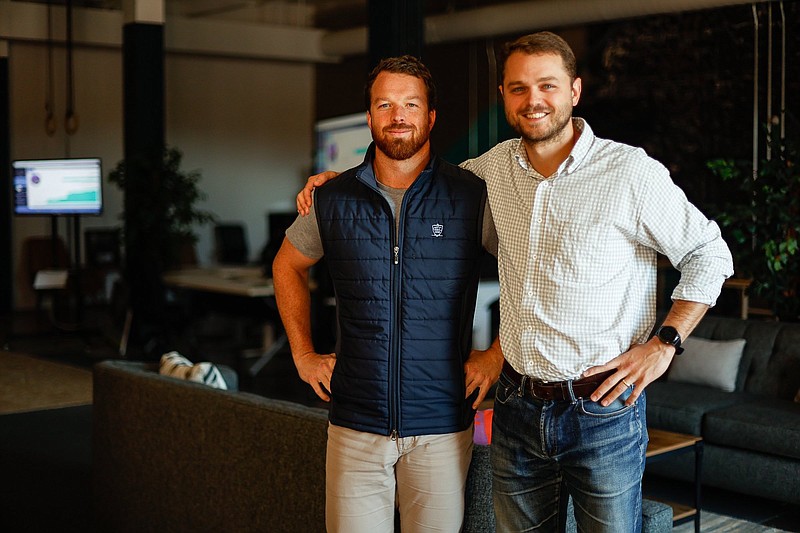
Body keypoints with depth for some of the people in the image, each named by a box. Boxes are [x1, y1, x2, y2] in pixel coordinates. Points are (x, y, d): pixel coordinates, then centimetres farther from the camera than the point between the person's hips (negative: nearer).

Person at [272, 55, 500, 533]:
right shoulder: (334, 199, 2)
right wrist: (303, 354, 13)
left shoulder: (472, 197, -4)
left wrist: (498, 354, -1)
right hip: (355, 423, 2)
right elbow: (288, 266, 19)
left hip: (442, 426, -1)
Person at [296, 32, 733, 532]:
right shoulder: (498, 164, 4)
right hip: (518, 404, 5)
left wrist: (663, 344, -10)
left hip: (602, 410, -4)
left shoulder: (630, 171, -10)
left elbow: (710, 255, -1)